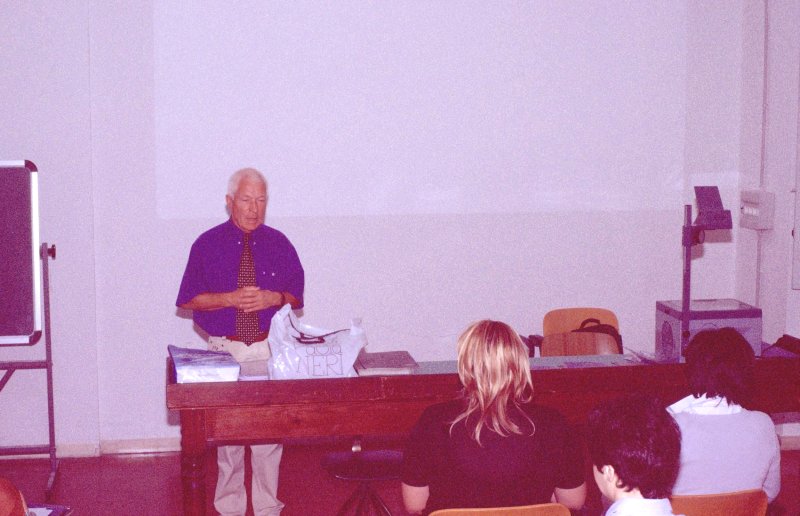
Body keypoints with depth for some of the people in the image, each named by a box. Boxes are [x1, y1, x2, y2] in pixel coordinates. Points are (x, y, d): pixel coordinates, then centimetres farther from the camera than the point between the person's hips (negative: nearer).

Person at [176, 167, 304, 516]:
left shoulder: (279, 244, 6)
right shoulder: (207, 245, 1)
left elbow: (296, 298, 8)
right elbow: (189, 300, -1)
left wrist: (273, 298, -14)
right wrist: (231, 298, -16)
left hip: (269, 350, 1)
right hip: (225, 350, -1)